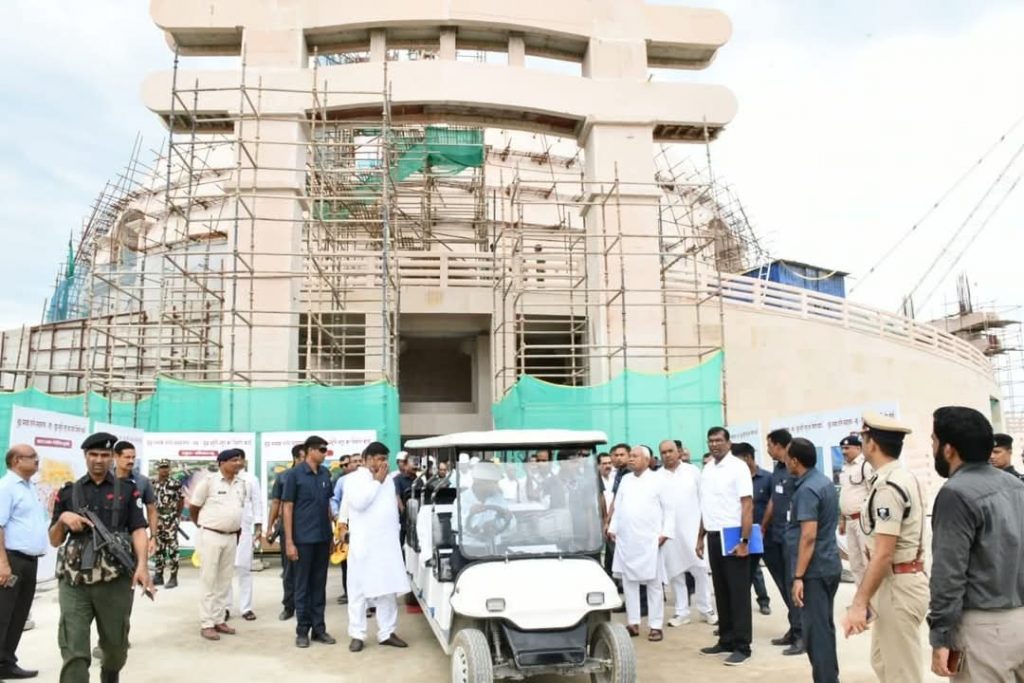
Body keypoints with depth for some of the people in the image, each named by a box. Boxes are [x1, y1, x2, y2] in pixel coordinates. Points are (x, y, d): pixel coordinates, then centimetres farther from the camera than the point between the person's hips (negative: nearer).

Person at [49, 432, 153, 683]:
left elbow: (138, 530, -4)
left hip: (116, 581, 0)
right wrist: (63, 519, -9)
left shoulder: (128, 491, 5)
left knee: (116, 644, 14)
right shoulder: (68, 493, 9)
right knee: (73, 652, -6)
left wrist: (142, 564, -20)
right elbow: (54, 541, 12)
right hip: (73, 582, 0)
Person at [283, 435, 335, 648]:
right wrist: (289, 541, -11)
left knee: (319, 585, 11)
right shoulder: (295, 474, -6)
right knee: (303, 585, 5)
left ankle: (319, 628, 19)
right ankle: (302, 630, 16)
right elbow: (288, 508, -6)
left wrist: (332, 532, 10)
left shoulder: (326, 474, 6)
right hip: (303, 538, -4)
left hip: (323, 538, 4)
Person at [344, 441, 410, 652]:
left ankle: (386, 632, 14)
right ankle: (357, 635, 10)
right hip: (363, 544, -5)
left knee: (388, 589, 6)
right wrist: (377, 482, -12)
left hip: (387, 544, 5)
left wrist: (396, 535, 14)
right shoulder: (353, 478, -4)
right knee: (360, 590, 2)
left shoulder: (388, 480, 13)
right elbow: (359, 503, -20)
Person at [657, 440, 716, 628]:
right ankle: (682, 612, 16)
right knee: (675, 572, 7)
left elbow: (703, 497, 5)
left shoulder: (693, 471, 3)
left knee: (700, 570, 3)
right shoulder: (657, 477, 3)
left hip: (692, 529, -1)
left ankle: (706, 609, 17)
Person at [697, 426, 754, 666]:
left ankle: (742, 646, 6)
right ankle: (726, 640, 22)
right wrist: (700, 538, 15)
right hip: (714, 536, 6)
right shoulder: (707, 470, 11)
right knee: (721, 591, 12)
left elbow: (747, 505, -13)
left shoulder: (738, 467, -9)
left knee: (738, 592, 0)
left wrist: (744, 540, -19)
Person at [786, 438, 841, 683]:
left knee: (815, 630, -2)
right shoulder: (824, 481, 10)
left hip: (814, 570, -10)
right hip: (829, 565, 10)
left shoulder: (806, 489, -20)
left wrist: (798, 577, -22)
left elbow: (808, 536, -25)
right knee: (825, 626, 18)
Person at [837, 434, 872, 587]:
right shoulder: (845, 468, 14)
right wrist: (842, 519, 20)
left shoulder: (866, 466, -14)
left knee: (868, 560, -7)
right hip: (850, 520, 9)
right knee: (855, 561, 15)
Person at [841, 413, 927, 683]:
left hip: (897, 585, -10)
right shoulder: (903, 478, 10)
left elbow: (883, 554, -24)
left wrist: (859, 604, -23)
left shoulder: (887, 486, -21)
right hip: (903, 579, 10)